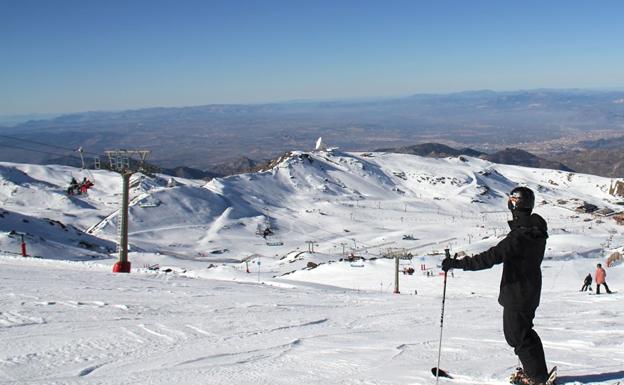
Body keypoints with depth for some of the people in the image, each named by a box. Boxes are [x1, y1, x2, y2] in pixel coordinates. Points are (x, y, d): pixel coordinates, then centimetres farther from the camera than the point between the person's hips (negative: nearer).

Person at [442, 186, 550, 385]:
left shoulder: (518, 236, -27)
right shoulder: (537, 231, 2)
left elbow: (490, 257, -31)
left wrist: (457, 263, -28)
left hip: (517, 295, -9)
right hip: (530, 292, 9)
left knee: (517, 335, 3)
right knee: (523, 330, 22)